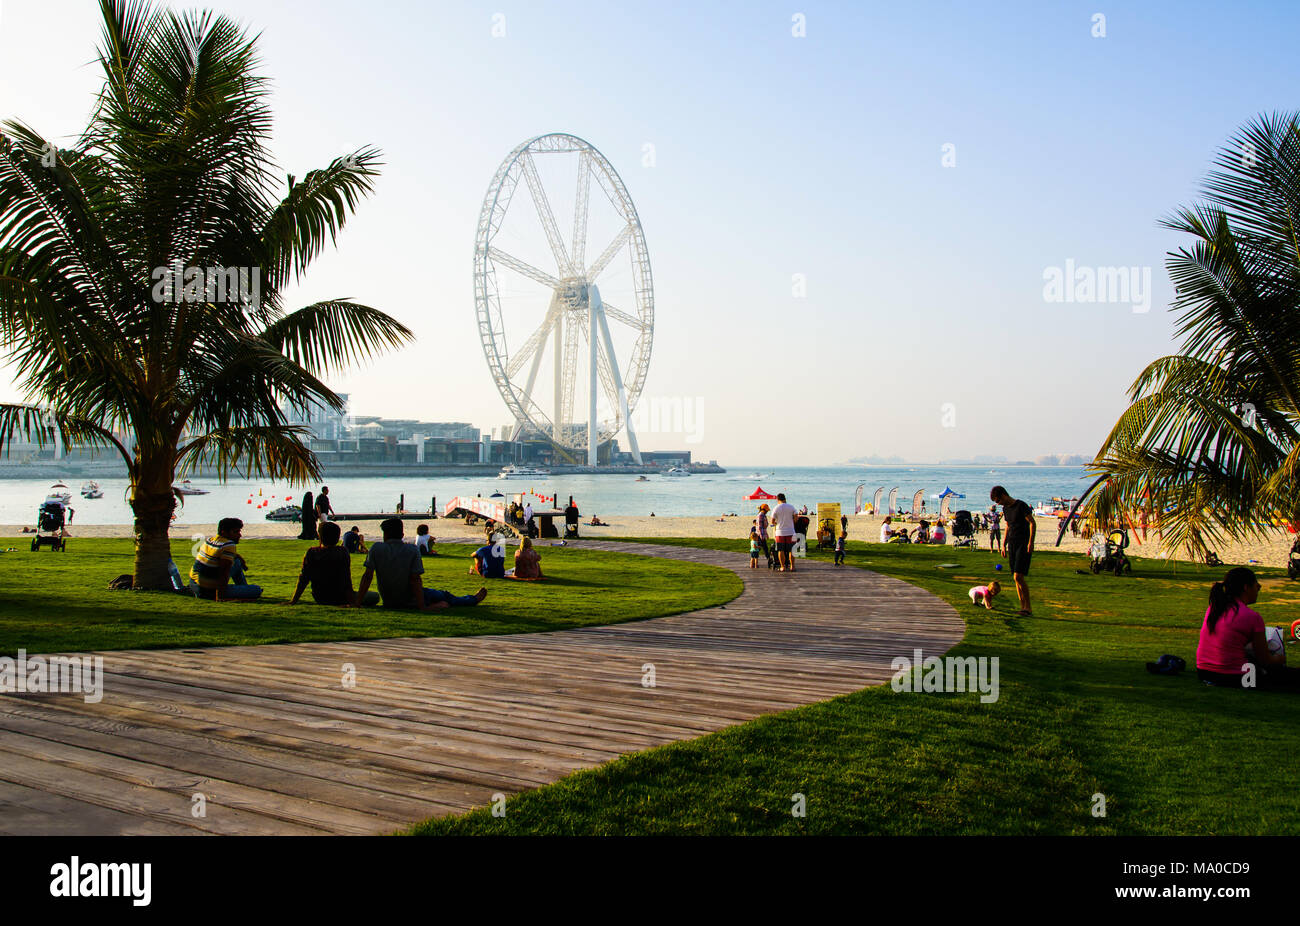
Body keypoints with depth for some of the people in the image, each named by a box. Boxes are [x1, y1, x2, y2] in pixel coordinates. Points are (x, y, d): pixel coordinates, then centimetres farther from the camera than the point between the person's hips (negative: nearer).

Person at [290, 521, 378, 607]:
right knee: (375, 596, 2)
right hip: (339, 599, -6)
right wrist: (353, 602, -15)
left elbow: (303, 579, -3)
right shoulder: (343, 552, -18)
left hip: (319, 600, 6)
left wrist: (294, 600, 6)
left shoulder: (311, 552, -7)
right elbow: (346, 579, -19)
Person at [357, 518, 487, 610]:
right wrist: (422, 607, -16)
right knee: (443, 595, 21)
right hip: (410, 602, -2)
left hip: (388, 602, 2)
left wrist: (358, 602, -10)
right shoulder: (412, 550, -12)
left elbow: (367, 576, -13)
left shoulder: (376, 548, -9)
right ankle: (474, 599, 37)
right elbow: (415, 579, -17)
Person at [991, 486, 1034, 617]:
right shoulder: (1005, 508, 14)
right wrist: (1004, 545, 20)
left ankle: (1028, 608, -13)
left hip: (1023, 545, -8)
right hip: (1012, 545, 8)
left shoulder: (1021, 505, -10)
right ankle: (1023, 607, 9)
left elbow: (1032, 523, -11)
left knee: (1018, 576, -16)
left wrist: (1031, 542, -18)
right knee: (1016, 578, 5)